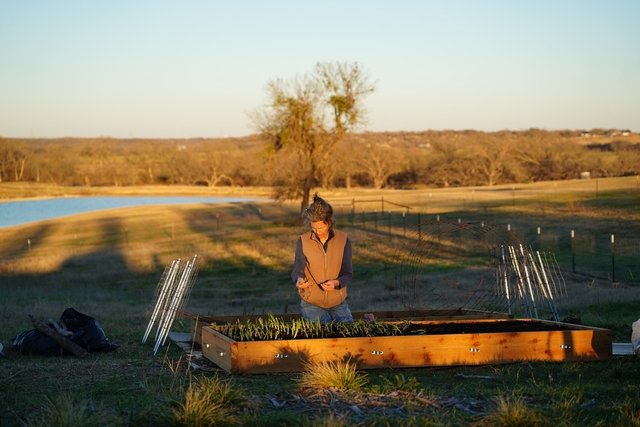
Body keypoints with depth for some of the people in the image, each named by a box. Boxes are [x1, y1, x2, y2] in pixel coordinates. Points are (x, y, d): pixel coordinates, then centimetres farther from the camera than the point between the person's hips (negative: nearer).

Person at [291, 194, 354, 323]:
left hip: (338, 302, 1)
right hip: (312, 303, -1)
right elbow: (297, 271, -1)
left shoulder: (343, 240, -7)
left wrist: (336, 283, -25)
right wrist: (299, 279, -25)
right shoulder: (303, 241, -8)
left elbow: (347, 274, -4)